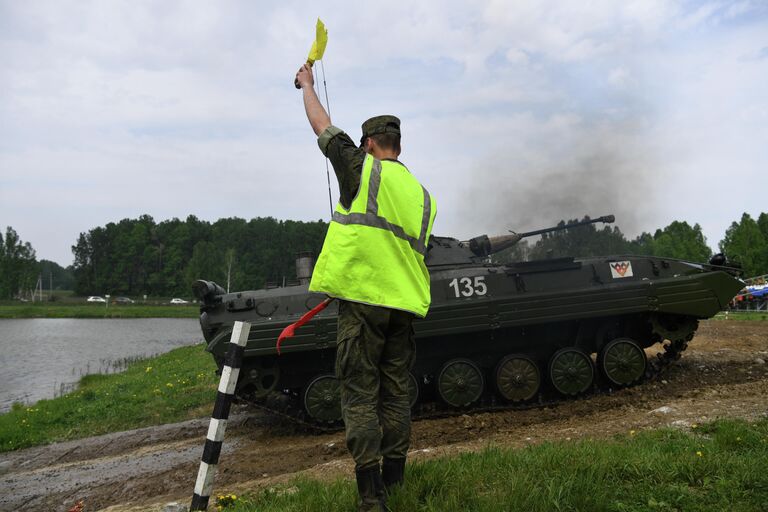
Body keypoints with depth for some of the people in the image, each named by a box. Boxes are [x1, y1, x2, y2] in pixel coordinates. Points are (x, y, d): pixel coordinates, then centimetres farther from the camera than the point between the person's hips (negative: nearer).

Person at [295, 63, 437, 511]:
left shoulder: (363, 169, 0)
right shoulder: (423, 196, 16)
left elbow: (322, 126, 11)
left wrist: (308, 84, 29)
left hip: (364, 300, -6)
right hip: (405, 304, 6)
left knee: (360, 395, -1)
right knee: (396, 393, 15)